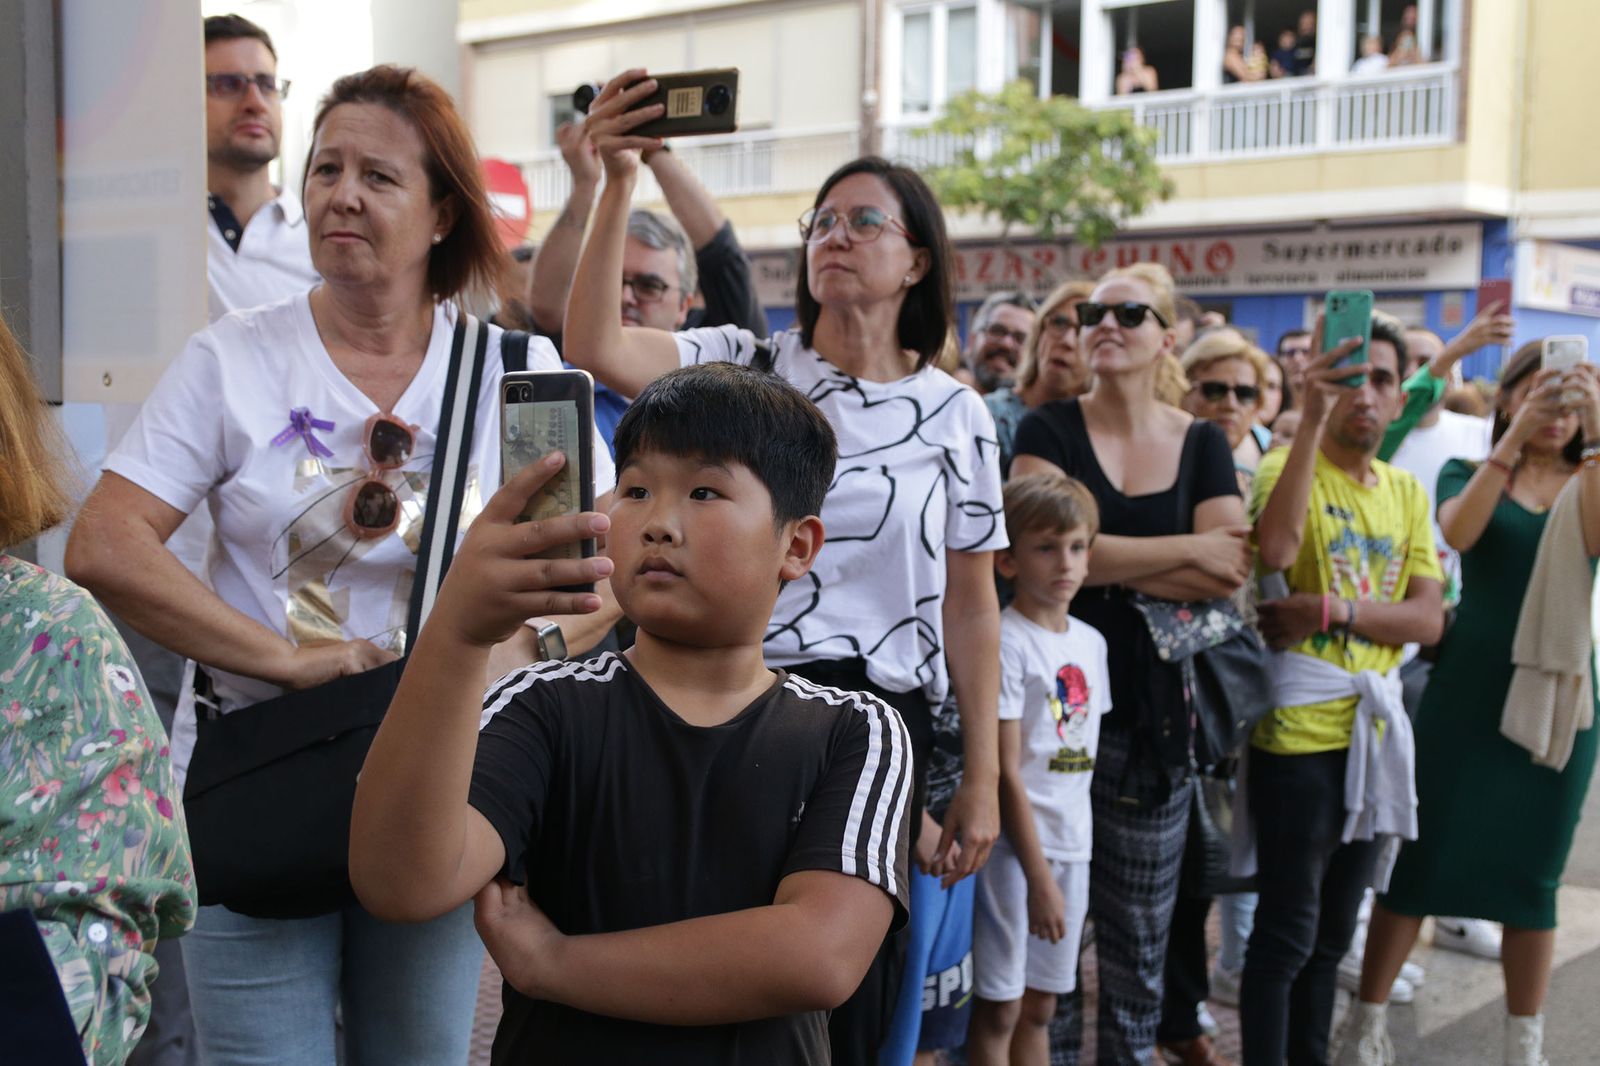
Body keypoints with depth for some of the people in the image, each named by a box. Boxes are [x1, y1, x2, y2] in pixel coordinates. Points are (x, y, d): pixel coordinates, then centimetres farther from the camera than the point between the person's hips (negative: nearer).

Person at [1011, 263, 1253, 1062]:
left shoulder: (1202, 444, 7)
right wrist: (1189, 551, -12)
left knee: (1141, 927, 10)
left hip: (1153, 710, 3)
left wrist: (1108, 564, -13)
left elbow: (1230, 573, -6)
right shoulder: (1048, 431, -1)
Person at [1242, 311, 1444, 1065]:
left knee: (1334, 931, 17)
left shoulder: (1406, 493, 11)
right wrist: (1312, 418, -31)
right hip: (1301, 730, -6)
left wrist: (1334, 610, -16)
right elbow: (1275, 551, -31)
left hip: (1376, 725, 6)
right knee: (1288, 931, 0)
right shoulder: (1288, 467, -7)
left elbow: (1428, 617, 0)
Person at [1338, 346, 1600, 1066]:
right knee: (1421, 856, 0)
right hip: (1468, 687, -1)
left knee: (1531, 875, 8)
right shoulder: (1468, 473, 5)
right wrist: (1513, 439, -25)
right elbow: (1457, 532, -18)